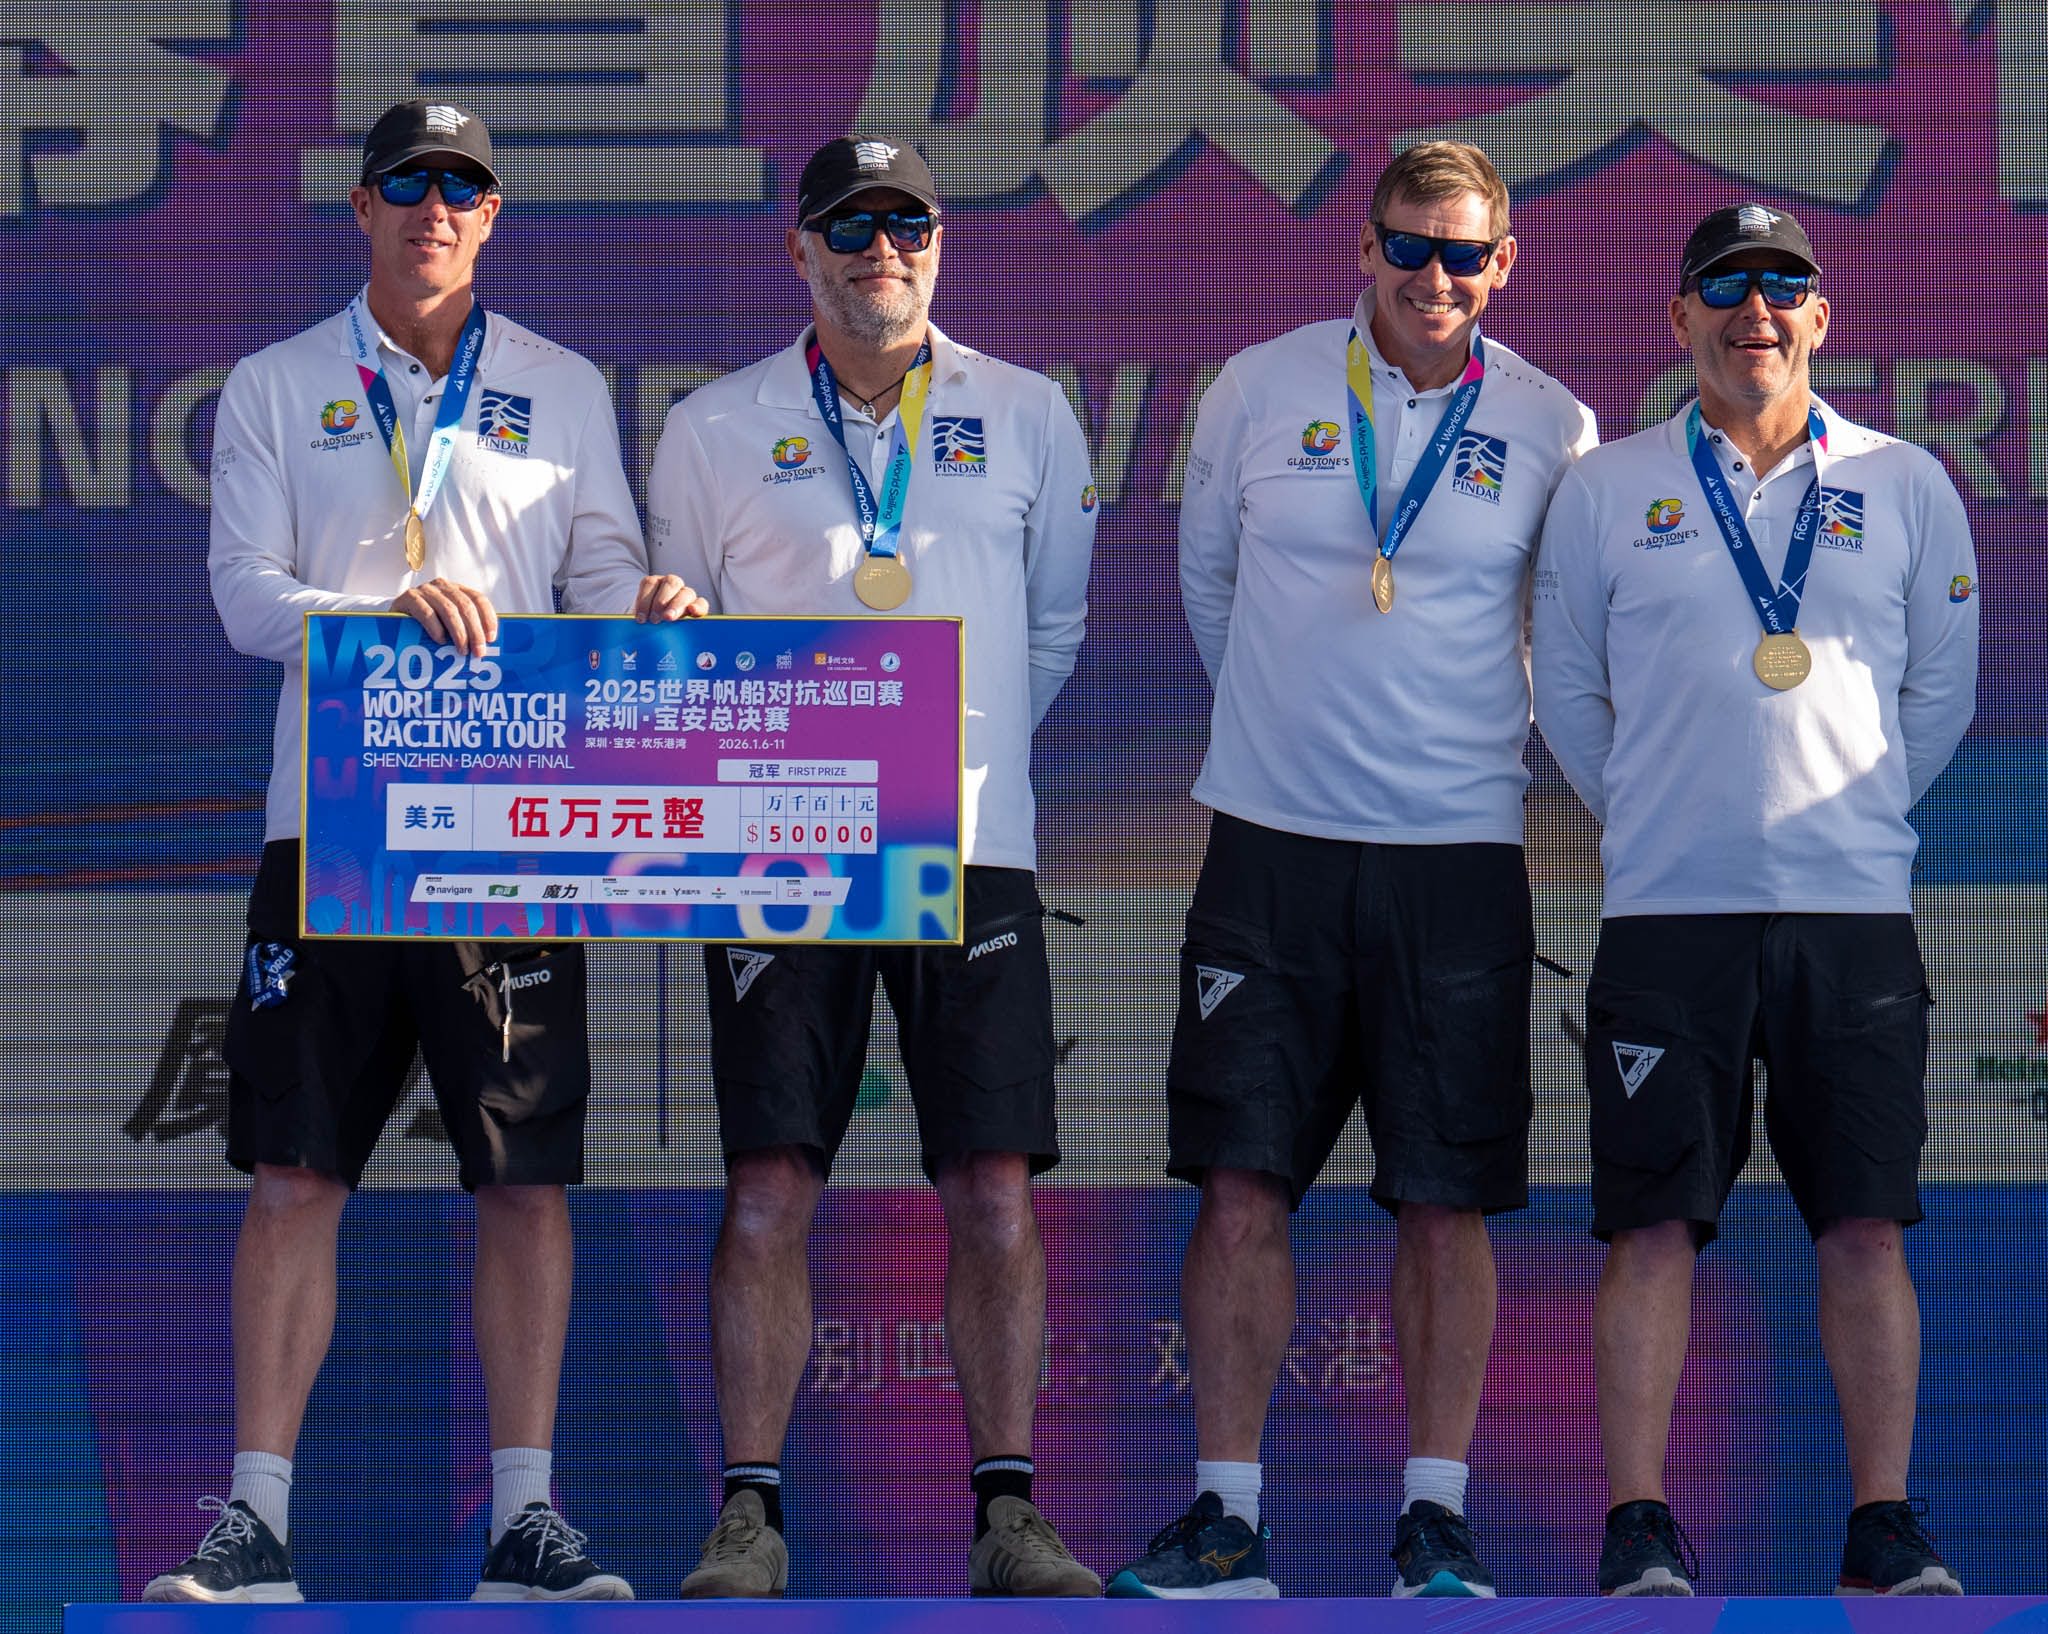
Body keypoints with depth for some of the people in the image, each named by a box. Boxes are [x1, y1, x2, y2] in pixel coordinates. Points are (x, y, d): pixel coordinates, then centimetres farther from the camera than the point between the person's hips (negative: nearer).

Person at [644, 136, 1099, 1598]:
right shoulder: (716, 431, 8)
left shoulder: (1028, 418, 10)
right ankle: (751, 1514, 2)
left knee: (996, 1189, -3)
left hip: (972, 850, 1)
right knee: (769, 1187, -4)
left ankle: (1010, 1514, 4)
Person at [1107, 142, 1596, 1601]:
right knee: (1241, 1181, -2)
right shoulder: (1260, 391, 3)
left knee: (1448, 1202, 1)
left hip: (1460, 848, 0)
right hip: (1273, 840, 1)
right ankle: (1228, 1517, 5)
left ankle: (1437, 1514, 12)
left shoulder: (1551, 427, 2)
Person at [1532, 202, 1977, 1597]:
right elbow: (1568, 689, 14)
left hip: (1856, 907, 1)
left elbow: (1943, 689, 15)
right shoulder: (1606, 490, 7)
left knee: (1868, 1223, 1)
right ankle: (1640, 1530, 2)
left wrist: (1853, 813, 10)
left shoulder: (1905, 486, 9)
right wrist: (1652, 815, 10)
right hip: (1668, 910, -1)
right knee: (1655, 1225, -3)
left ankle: (1887, 1530, 8)